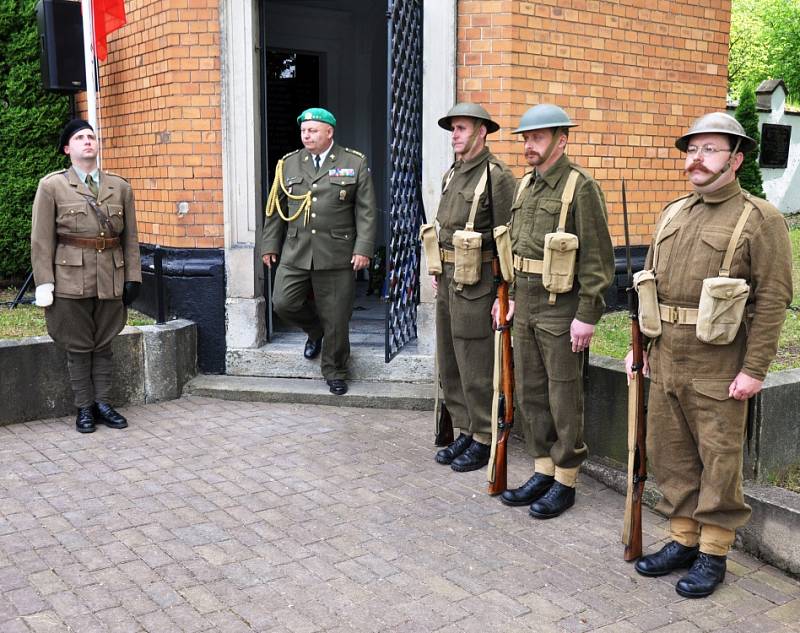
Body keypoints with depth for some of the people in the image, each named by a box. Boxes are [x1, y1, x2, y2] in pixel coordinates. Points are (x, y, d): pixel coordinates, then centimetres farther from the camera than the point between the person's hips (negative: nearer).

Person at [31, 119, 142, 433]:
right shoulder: (52, 186, 1)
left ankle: (103, 403, 19)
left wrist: (133, 278, 3)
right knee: (78, 348, 5)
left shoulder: (120, 187, 9)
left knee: (103, 346, 10)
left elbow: (130, 238, 9)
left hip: (111, 280, 3)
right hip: (72, 280, -2)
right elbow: (42, 240, -2)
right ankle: (84, 408, 15)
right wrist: (44, 284, -7)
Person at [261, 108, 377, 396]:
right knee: (283, 303, -7)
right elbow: (275, 208, 13)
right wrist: (269, 245, 10)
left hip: (336, 255, -3)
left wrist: (363, 248, -10)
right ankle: (315, 330, 25)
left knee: (335, 319, 2)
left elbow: (366, 211, -2)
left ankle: (335, 373, 21)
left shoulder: (354, 163, 1)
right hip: (295, 253, 3)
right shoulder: (288, 164, 9)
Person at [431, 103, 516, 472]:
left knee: (476, 368, -1)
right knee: (449, 364, 14)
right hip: (449, 279, 9)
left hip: (477, 283, -9)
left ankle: (484, 441, 12)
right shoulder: (452, 174, 14)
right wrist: (438, 270, 15)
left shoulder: (497, 176, -12)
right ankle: (465, 432, 27)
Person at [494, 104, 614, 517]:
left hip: (562, 308, -8)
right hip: (526, 305, 8)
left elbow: (598, 257, -15)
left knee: (564, 398, 2)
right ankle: (543, 472, 26)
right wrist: (512, 296, 17)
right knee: (529, 391, 13)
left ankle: (565, 482, 15)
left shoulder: (580, 187, -12)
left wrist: (587, 316, -17)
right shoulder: (526, 185, 12)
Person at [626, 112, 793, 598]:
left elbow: (773, 299, -11)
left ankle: (713, 554, 18)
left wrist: (755, 370, -15)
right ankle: (684, 538, 28)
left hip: (719, 368, -6)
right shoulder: (673, 214, 13)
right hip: (666, 361, 7)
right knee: (669, 452, 13)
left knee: (719, 459, 4)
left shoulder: (761, 219, -7)